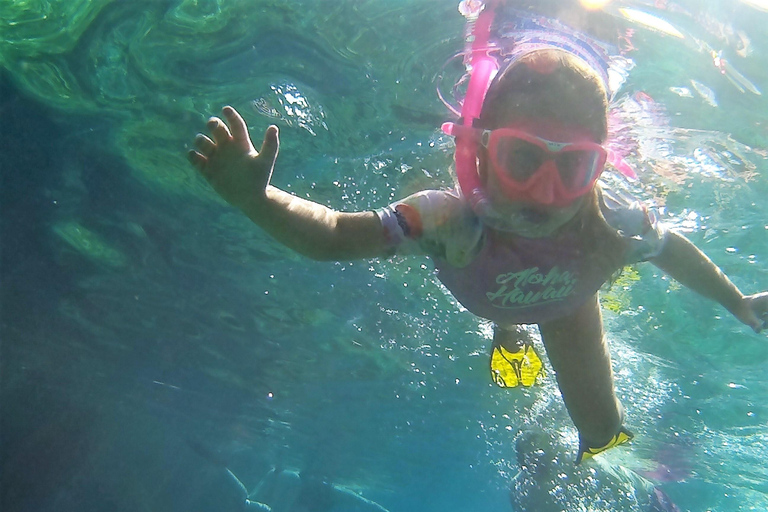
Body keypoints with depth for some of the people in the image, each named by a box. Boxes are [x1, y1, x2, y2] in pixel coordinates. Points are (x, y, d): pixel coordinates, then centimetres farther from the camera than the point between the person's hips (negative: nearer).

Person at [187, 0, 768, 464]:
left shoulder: (613, 224, -42)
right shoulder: (453, 221, -48)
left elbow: (673, 249, -19)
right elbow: (333, 235, -47)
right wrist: (255, 197, -67)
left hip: (566, 300, 2)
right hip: (485, 294, -1)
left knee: (605, 430, 12)